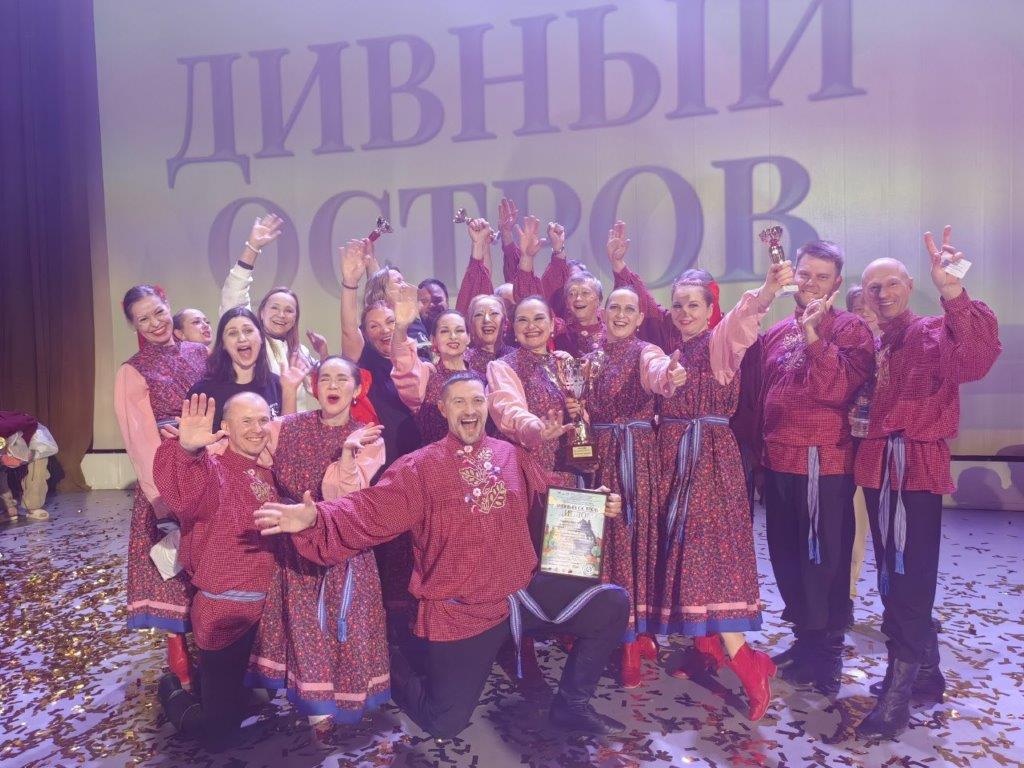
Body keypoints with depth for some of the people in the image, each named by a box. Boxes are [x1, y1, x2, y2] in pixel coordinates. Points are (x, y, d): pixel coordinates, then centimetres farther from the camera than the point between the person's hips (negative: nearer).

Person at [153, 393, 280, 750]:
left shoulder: (267, 472, 5)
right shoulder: (212, 469, -18)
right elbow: (183, 495, -42)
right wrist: (187, 450, -64)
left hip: (265, 607, 7)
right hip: (224, 610, -7)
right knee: (219, 731, 5)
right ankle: (174, 693, 32)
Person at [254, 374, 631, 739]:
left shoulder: (513, 455, 5)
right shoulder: (419, 467, -9)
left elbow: (550, 499, 17)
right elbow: (369, 512, -19)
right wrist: (314, 518, -36)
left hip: (526, 588, 4)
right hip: (460, 610, -4)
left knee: (612, 604, -2)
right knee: (444, 725, 2)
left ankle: (572, 705, 17)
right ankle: (399, 671, 36)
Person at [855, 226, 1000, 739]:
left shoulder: (937, 333, -5)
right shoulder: (870, 346, 16)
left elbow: (978, 357, -28)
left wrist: (952, 292, -41)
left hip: (917, 468, -7)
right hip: (876, 466, 7)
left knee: (909, 581, -6)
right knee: (892, 578, 15)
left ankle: (896, 697, 4)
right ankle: (925, 673, 32)